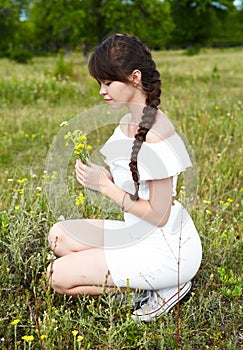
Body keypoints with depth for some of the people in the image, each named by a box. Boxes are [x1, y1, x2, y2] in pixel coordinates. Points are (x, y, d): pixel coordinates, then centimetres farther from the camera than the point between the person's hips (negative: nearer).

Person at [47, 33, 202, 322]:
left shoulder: (156, 133, -25)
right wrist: (97, 174, -7)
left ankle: (164, 286, 0)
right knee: (59, 235, 6)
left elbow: (158, 215, -22)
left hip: (167, 249, -9)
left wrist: (104, 185, -18)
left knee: (60, 277, -9)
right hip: (139, 234, 9)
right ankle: (154, 279, 6)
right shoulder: (128, 122, 4)